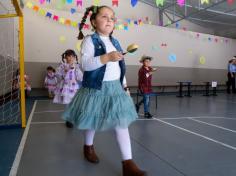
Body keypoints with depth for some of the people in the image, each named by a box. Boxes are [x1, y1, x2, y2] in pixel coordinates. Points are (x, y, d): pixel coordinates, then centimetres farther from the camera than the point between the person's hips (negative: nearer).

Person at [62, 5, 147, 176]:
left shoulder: (115, 42, 11)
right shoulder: (90, 40, -8)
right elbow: (85, 64, -21)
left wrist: (123, 83, 17)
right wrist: (106, 57, -31)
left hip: (115, 87, 5)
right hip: (96, 88, -4)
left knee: (122, 122, -1)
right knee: (92, 122, 13)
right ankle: (89, 146, 44)